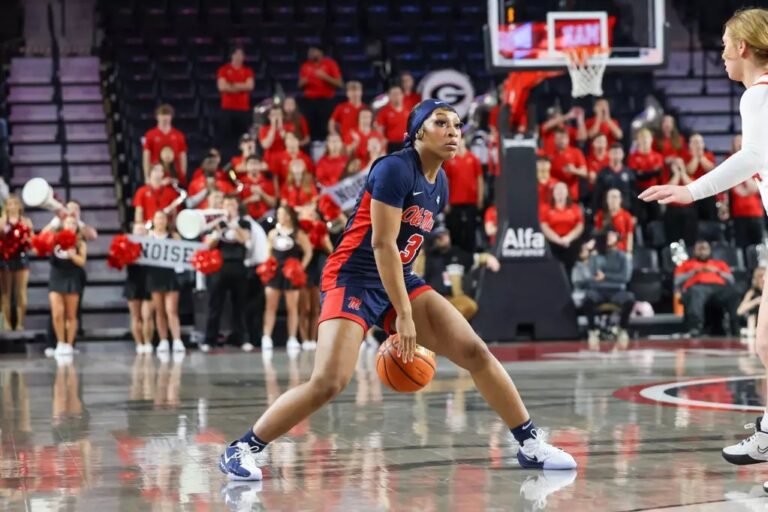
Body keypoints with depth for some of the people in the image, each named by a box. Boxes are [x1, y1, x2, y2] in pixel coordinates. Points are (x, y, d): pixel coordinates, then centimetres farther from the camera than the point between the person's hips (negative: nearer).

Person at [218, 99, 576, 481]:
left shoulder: (439, 185, 10)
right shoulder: (395, 169, -15)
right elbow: (382, 244, -19)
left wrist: (404, 312, 21)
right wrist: (403, 314, -20)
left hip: (399, 281, 8)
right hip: (352, 279, -8)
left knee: (475, 352, -2)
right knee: (328, 382, -22)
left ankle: (530, 443, 10)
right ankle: (241, 449, -7)